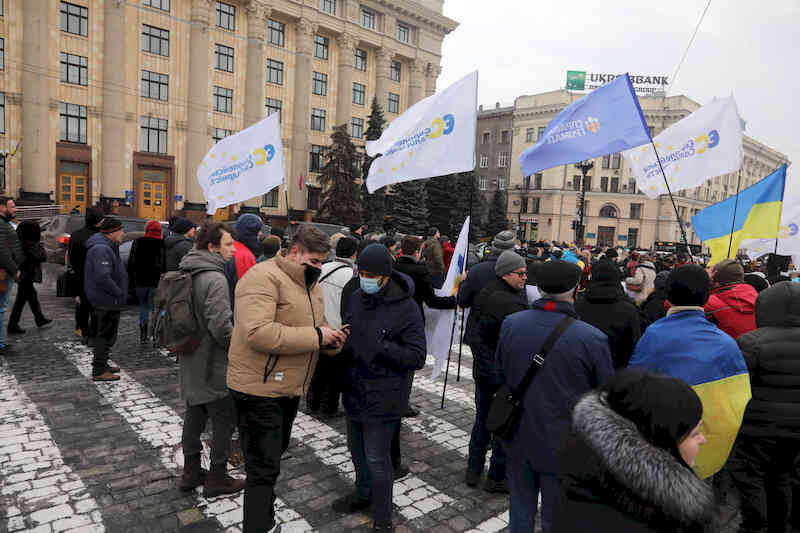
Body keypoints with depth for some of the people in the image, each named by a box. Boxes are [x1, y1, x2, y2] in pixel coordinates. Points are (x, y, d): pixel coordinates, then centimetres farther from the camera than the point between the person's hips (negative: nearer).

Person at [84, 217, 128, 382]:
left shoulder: (106, 246, 12)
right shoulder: (101, 249, -22)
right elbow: (102, 278, -29)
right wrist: (119, 293, -21)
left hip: (106, 300, 11)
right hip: (106, 300, -11)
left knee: (104, 334, 20)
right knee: (106, 335, -2)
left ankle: (102, 365, 33)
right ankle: (99, 371, 7)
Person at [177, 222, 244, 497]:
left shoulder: (187, 274, 7)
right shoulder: (214, 278, -23)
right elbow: (221, 326, -28)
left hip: (190, 361, 9)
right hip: (214, 364, -9)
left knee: (194, 415, 20)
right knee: (224, 419, 6)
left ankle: (191, 472, 34)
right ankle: (217, 478, 17)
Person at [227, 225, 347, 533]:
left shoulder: (310, 283, 11)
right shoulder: (264, 277, -19)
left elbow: (313, 326, 22)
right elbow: (257, 332, -31)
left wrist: (331, 339, -1)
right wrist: (315, 336, -27)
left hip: (290, 388, 9)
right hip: (259, 389, -9)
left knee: (272, 458, 25)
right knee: (263, 469, -2)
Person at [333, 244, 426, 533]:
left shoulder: (405, 307, -19)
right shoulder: (356, 298, 2)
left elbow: (417, 357, -20)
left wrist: (381, 348, -31)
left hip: (383, 397, -7)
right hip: (355, 390, 7)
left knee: (376, 459, 3)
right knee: (357, 449, 24)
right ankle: (363, 494, 49)